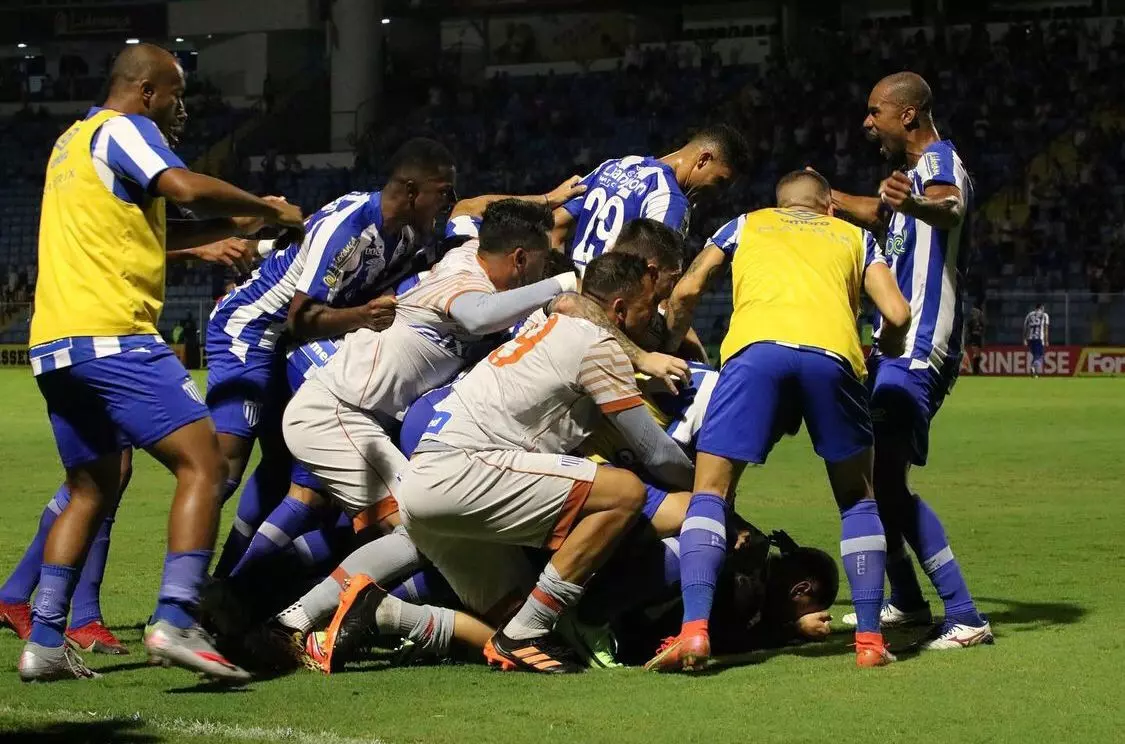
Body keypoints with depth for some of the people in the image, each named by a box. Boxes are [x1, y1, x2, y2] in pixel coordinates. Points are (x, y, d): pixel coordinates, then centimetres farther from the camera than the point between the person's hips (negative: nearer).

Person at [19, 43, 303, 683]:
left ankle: (44, 642, 13)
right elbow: (188, 189, -19)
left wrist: (207, 237, 24)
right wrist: (267, 210, -5)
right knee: (203, 462, -11)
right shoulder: (121, 129, -3)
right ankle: (176, 621, -23)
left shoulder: (74, 140, 25)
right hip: (110, 334, -10)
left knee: (92, 490, 18)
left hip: (53, 343, 10)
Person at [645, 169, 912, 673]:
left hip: (756, 347, -1)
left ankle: (694, 631, -13)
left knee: (709, 491, 6)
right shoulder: (853, 236, 33)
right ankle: (869, 640, 11)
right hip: (832, 351, 1)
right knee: (857, 497, 19)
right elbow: (897, 315, 20)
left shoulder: (747, 225, 34)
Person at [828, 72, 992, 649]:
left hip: (916, 351, -11)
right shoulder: (917, 171, 17)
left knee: (886, 478, -20)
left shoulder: (939, 162, -14)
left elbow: (951, 208, -40)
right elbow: (880, 214, 40)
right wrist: (825, 200, 54)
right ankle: (906, 602, 30)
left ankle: (965, 618, -21)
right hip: (896, 345, 11)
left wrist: (918, 205, -62)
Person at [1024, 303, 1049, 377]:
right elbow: (1046, 329, 0)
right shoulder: (1044, 315, 7)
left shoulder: (1029, 314, 16)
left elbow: (1025, 327, 11)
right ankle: (1033, 367, -30)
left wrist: (1025, 340, 12)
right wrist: (1047, 341, 1)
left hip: (1030, 338, 4)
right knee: (1039, 356, -2)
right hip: (1040, 338, -4)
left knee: (1035, 355, 16)